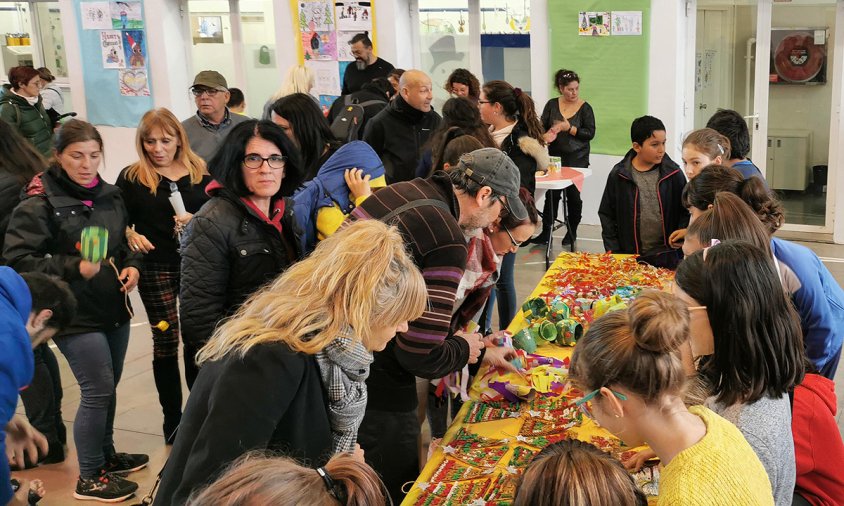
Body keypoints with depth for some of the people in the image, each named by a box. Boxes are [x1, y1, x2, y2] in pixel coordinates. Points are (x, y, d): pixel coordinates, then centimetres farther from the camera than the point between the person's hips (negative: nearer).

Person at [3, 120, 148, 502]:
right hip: (74, 314, -7)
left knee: (108, 387, 17)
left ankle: (105, 454, 37)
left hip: (114, 308, 7)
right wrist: (73, 268, -26)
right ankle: (89, 478, 12)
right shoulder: (39, 204, -15)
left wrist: (132, 266, -1)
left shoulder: (110, 196, 7)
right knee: (98, 391, -4)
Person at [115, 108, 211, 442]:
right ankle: (172, 417, 16)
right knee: (165, 342, 4)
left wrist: (195, 221, -13)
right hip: (155, 268, -1)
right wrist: (131, 235, -17)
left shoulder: (199, 173, 4)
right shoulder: (131, 177, 1)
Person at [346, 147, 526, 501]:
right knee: (397, 489, 14)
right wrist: (464, 349, 1)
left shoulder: (401, 192, 4)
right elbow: (422, 356, -21)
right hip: (376, 391, -9)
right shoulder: (448, 240, -21)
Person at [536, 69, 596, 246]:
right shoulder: (552, 105, 4)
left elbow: (590, 133, -7)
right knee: (552, 194, -2)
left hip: (577, 159, -1)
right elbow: (542, 126, 3)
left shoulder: (585, 108, -2)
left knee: (573, 195, 3)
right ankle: (545, 232, 3)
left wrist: (569, 128, -18)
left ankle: (572, 232, 19)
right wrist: (546, 135, -20)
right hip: (555, 157, 1)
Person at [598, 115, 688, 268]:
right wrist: (613, 251, -3)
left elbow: (685, 211, 3)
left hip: (667, 257, 0)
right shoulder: (618, 175, -4)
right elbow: (607, 215, 1)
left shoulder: (674, 174, -3)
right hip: (630, 255, 0)